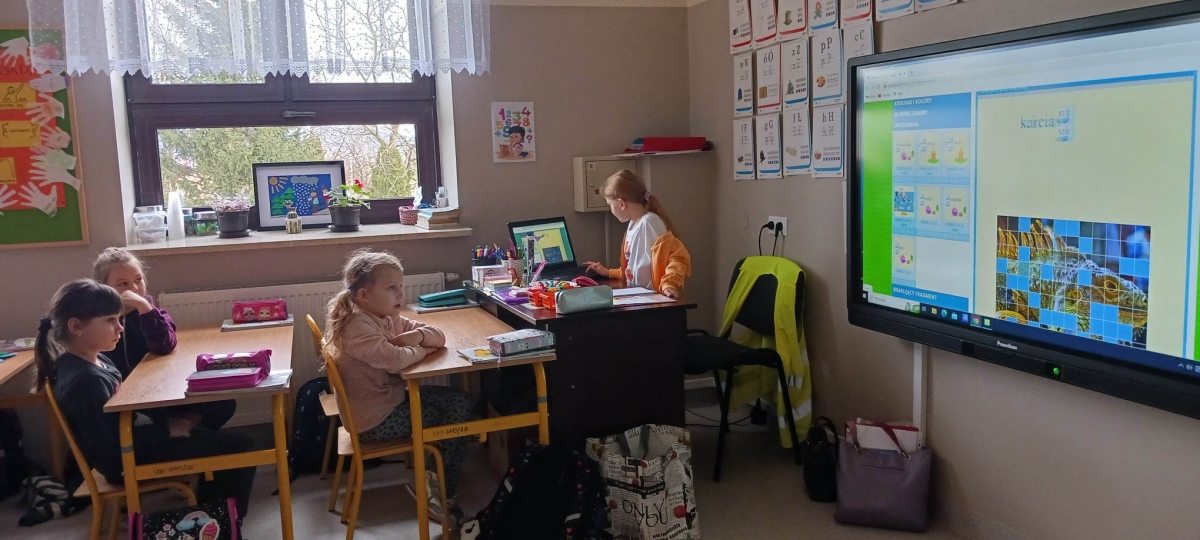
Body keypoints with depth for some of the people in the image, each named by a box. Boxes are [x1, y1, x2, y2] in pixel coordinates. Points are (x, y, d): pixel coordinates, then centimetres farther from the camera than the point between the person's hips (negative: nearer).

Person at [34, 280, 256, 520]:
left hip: (132, 440, 10)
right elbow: (110, 447, -28)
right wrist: (167, 430, -19)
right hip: (128, 462, -10)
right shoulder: (85, 381, -27)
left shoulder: (96, 361, 3)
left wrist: (168, 422, -1)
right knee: (241, 449, -8)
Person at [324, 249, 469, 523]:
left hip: (393, 400, 9)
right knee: (453, 418, -3)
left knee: (459, 401, 4)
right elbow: (395, 361, -35)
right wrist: (423, 348, -15)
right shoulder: (357, 326, -22)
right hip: (375, 420, -9)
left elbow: (438, 336, 6)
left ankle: (442, 490, 12)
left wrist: (417, 335, -16)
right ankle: (431, 482, 19)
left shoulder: (390, 319, 6)